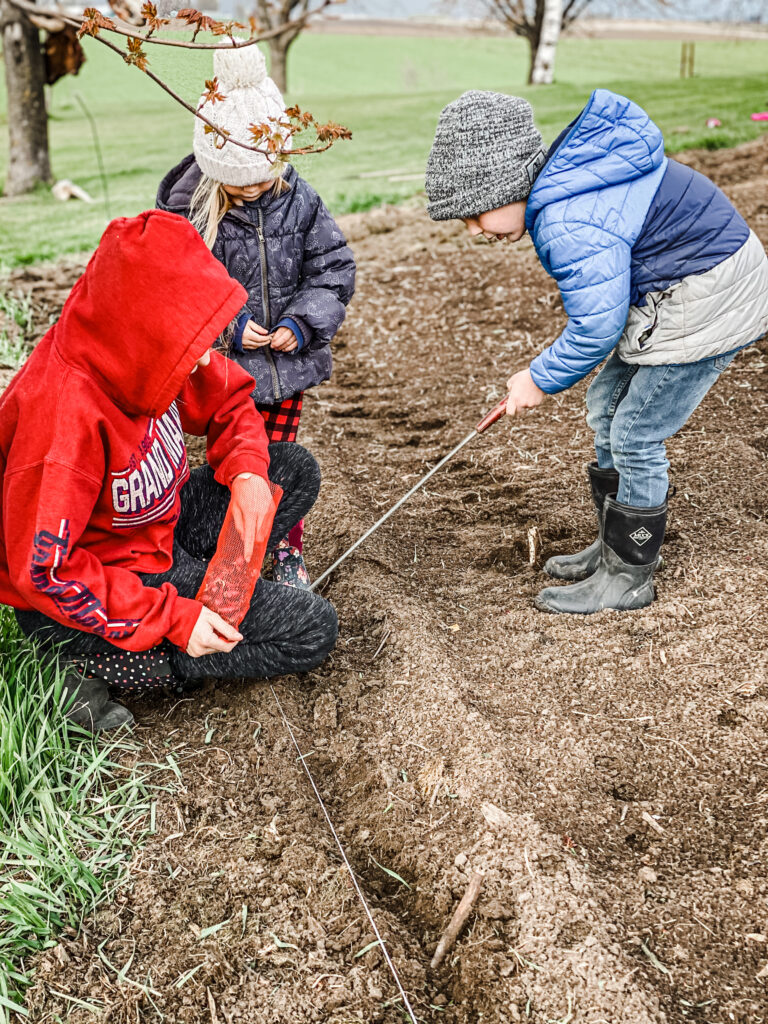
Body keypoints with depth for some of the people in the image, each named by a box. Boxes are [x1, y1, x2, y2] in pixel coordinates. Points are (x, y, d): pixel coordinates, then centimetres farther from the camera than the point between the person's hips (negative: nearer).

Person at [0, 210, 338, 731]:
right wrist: (173, 618, -28)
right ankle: (106, 667, -6)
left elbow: (229, 397, 8)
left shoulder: (149, 351, -11)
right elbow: (44, 570, -31)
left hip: (159, 530, 9)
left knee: (295, 471, 7)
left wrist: (247, 472, -11)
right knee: (310, 631, -10)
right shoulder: (65, 414, -35)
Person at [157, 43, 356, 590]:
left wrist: (303, 323, -14)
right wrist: (229, 326, -19)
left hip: (289, 360, 2)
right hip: (225, 366, -2)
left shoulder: (299, 201, -6)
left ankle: (288, 551, 31)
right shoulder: (189, 211, -14)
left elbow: (334, 268, -1)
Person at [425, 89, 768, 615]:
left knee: (635, 435, -5)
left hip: (707, 303, -11)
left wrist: (540, 379, -9)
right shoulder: (563, 174, 3)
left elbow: (598, 326, -24)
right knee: (608, 407, 15)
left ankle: (627, 578, 11)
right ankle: (615, 547, 28)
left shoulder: (568, 224, -29)